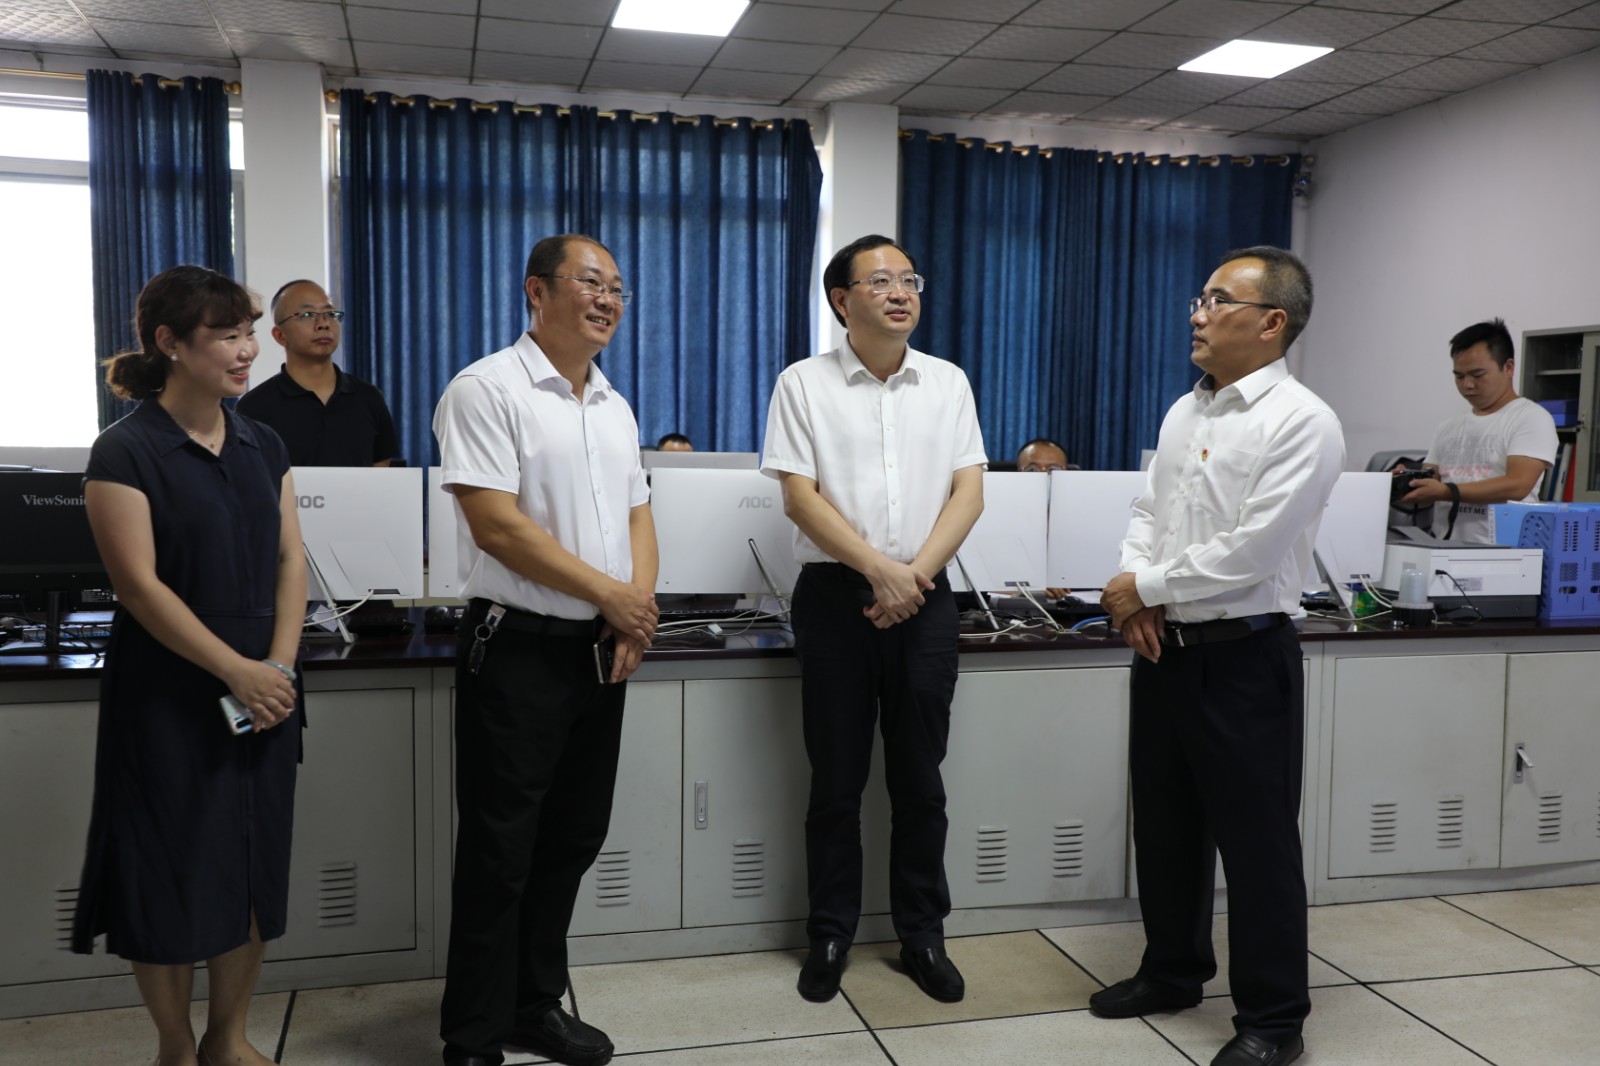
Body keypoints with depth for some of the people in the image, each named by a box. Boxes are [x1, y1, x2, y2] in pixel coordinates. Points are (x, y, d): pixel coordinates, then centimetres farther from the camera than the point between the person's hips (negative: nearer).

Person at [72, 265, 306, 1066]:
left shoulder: (263, 447, 8)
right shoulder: (126, 451, -9)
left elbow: (290, 561, 5)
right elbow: (139, 585, -15)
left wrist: (279, 666, -7)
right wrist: (236, 671, -17)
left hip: (260, 694, 5)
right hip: (167, 698, -5)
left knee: (256, 867, 11)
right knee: (170, 871, 5)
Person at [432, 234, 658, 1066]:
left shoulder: (614, 407, 14)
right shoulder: (487, 390, -10)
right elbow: (496, 527, -18)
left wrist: (636, 612, -2)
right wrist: (610, 593, -13)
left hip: (600, 652, 7)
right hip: (518, 651, -7)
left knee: (572, 840, 15)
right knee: (499, 851, 1)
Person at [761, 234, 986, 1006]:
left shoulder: (947, 383, 7)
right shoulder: (805, 384, -1)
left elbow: (969, 491, 2)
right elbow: (801, 497, -7)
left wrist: (916, 573, -10)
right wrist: (881, 570, -13)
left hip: (925, 597, 2)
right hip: (836, 595, -2)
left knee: (919, 777, 9)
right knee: (837, 778, 7)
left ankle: (922, 935, 23)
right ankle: (830, 935, 21)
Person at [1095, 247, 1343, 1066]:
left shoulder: (1300, 422, -13)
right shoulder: (1184, 411, 11)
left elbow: (1248, 553, -20)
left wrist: (1144, 587, -11)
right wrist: (1133, 596, -5)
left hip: (1244, 658, -7)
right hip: (1163, 650, 8)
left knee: (1255, 840, 4)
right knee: (1165, 825, 18)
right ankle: (1173, 972, 36)